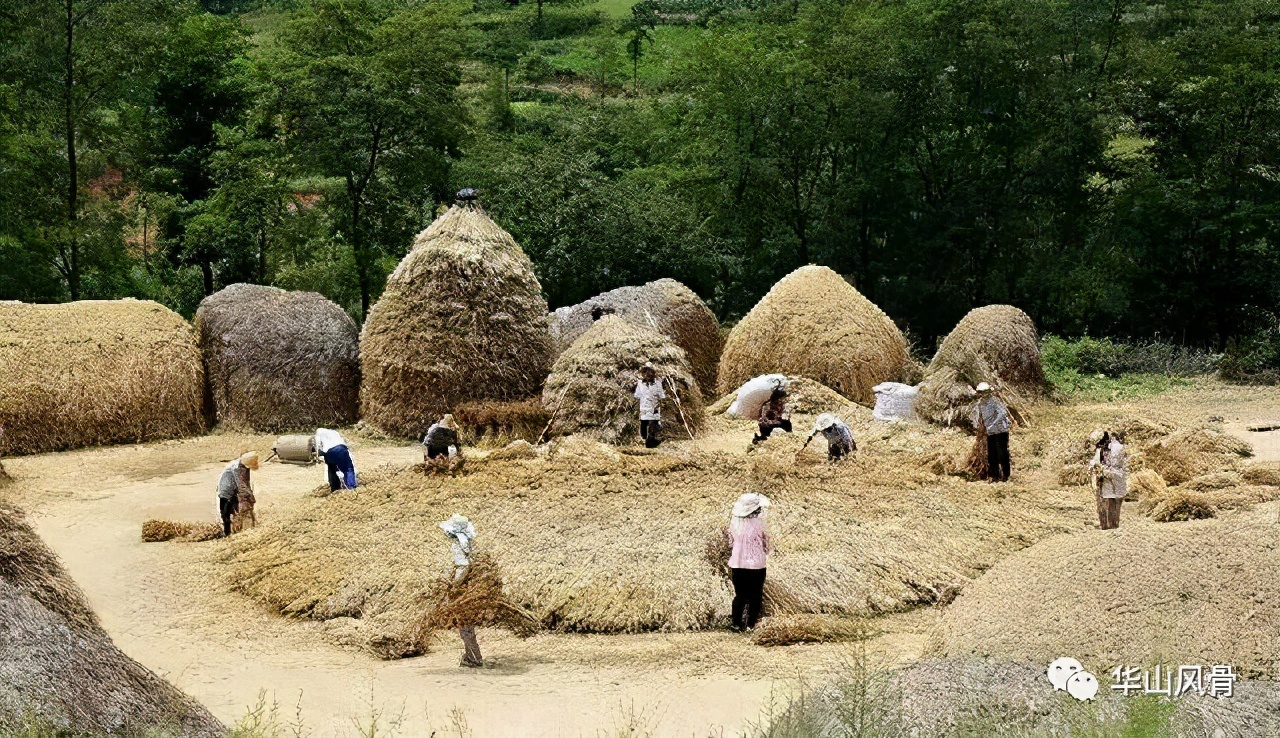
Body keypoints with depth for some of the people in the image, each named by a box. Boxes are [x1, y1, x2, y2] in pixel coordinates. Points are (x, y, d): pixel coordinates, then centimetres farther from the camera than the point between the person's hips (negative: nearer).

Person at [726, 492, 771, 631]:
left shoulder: (734, 522, -5)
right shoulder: (758, 523, -15)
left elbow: (731, 542, 5)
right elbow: (766, 545, -4)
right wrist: (769, 549, 16)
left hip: (737, 564, 3)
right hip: (756, 565, -3)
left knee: (739, 595, 14)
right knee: (755, 596, 9)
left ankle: (737, 623, 14)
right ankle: (751, 625, 10)